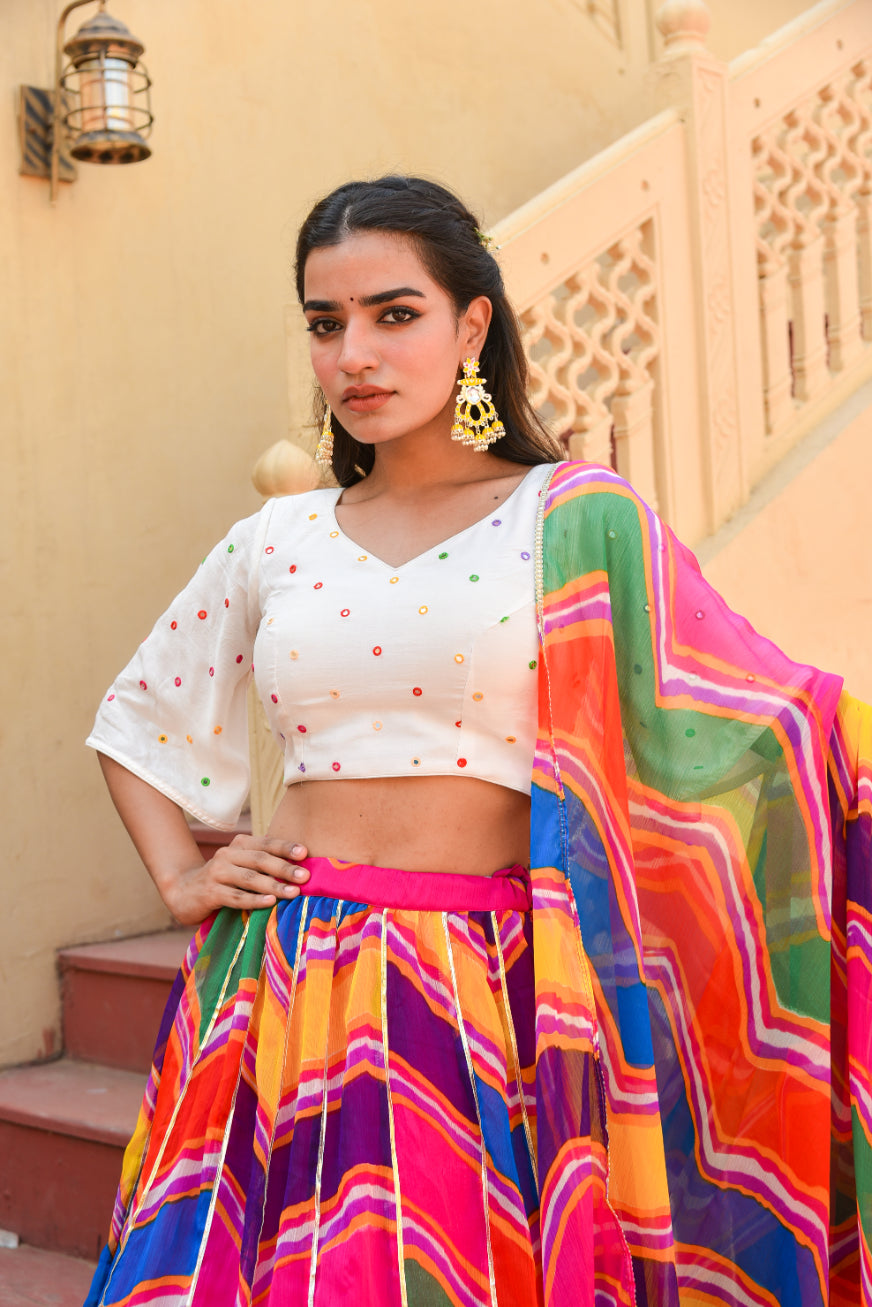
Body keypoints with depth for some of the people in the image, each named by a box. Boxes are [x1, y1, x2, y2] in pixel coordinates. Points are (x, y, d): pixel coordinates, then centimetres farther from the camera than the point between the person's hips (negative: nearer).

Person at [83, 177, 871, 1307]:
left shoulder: (577, 519, -1)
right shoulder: (273, 544, 8)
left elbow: (768, 718, -1)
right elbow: (136, 721, 21)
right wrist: (179, 879, 9)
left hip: (489, 999, -2)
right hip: (286, 987, 3)